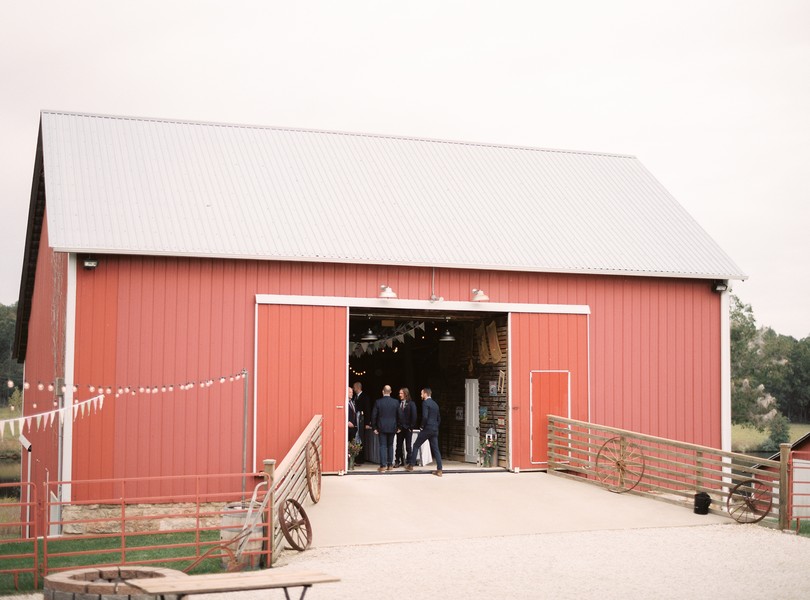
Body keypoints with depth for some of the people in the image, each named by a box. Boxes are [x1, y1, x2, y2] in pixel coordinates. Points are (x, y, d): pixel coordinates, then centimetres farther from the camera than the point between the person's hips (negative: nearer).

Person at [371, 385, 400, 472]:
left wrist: (375, 427, 3)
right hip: (392, 427, 2)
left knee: (383, 446, 0)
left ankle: (383, 465, -8)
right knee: (390, 446, 13)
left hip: (382, 428, -2)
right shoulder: (396, 402, -2)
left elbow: (374, 416, -5)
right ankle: (390, 465, 14)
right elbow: (399, 416, 2)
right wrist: (398, 427, 12)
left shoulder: (378, 402, -7)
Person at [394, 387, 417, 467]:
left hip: (407, 428, -3)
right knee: (399, 446, 5)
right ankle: (398, 461, 9)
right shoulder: (398, 403, 5)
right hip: (399, 428, 3)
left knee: (408, 446, 2)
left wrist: (411, 427, -9)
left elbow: (414, 416, -5)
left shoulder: (411, 404, -3)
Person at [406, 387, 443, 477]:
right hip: (435, 430, 7)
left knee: (416, 446, 9)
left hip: (427, 429, -7)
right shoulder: (435, 404, 15)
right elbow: (439, 418, 21)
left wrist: (423, 426, -7)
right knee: (435, 449, 5)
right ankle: (439, 470, -2)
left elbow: (425, 417, -21)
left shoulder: (425, 403, -10)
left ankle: (411, 465, 14)